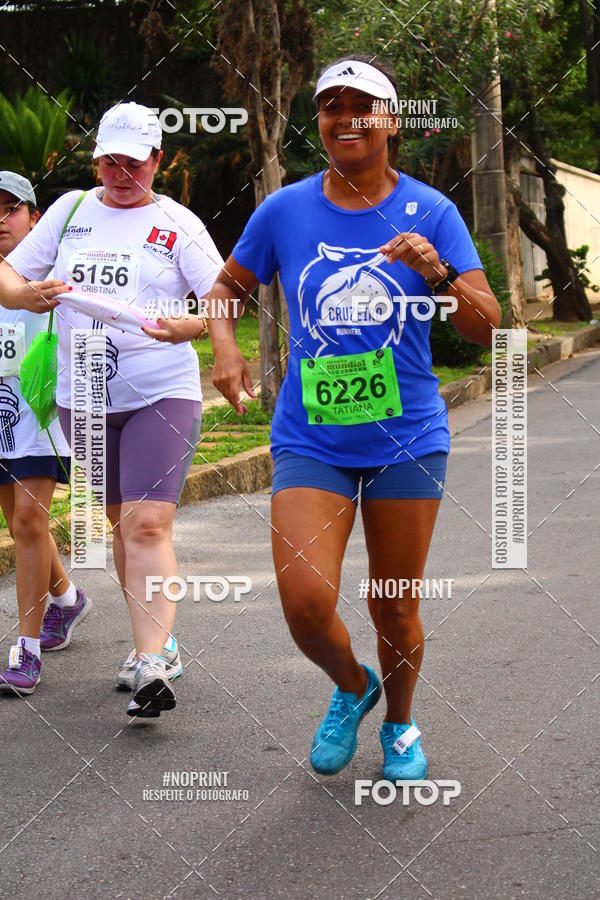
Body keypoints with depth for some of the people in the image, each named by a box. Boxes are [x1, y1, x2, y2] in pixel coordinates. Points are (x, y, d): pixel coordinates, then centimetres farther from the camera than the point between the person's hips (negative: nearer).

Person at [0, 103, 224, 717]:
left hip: (162, 392, -4)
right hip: (83, 395, 5)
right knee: (120, 523, 13)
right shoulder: (70, 210, 10)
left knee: (147, 525, -16)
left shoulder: (177, 224, 0)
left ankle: (152, 666, -20)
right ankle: (157, 643, 27)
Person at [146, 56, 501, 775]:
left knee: (395, 610, 8)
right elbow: (227, 286, 16)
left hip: (408, 439, 0)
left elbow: (488, 330, -6)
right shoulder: (284, 211, 0)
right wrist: (223, 343, -4)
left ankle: (399, 723, 38)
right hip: (310, 439, 0)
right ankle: (351, 689, 19)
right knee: (305, 603, -15)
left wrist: (437, 273, -24)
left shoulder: (430, 212, -2)